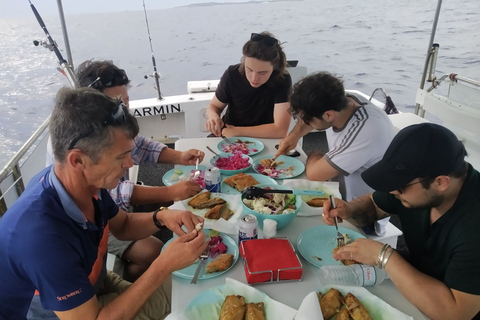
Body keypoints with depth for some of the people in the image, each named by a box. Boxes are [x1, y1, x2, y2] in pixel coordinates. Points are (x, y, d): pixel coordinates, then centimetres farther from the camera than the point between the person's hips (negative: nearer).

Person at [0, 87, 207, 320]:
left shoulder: (88, 181, -17)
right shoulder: (42, 234, -40)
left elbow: (122, 225, 2)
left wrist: (160, 217, -18)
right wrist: (164, 266, -35)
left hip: (91, 285, 6)